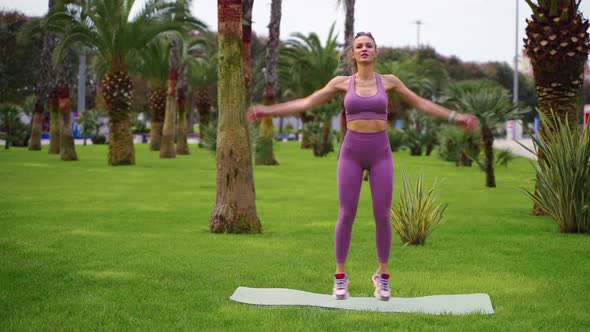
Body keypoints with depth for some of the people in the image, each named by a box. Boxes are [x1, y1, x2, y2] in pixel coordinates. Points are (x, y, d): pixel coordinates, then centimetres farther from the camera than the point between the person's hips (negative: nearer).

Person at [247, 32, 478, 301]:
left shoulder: (388, 81, 6)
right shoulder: (342, 82, 5)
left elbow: (421, 103, 14)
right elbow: (306, 103, 7)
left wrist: (454, 117, 9)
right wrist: (269, 110, 1)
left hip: (380, 153, 1)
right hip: (351, 153, 0)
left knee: (382, 215, -2)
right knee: (346, 215, -3)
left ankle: (382, 276, 14)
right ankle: (340, 277, 11)